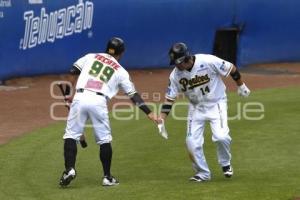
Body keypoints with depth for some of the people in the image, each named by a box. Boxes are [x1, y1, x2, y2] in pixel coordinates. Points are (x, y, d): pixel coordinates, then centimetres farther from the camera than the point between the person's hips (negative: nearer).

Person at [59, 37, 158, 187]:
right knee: (104, 139, 12)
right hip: (99, 102, -1)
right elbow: (133, 95, 13)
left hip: (80, 97, 1)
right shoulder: (120, 71, 17)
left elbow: (72, 73, 14)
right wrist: (149, 112, 15)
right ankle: (107, 177, 14)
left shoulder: (90, 57, 21)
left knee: (71, 134, 5)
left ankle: (69, 169, -12)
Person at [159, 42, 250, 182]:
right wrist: (161, 120, -15)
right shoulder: (175, 75, -13)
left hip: (216, 104, -4)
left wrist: (241, 86, 1)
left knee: (221, 136, -21)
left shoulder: (208, 62, -25)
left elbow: (231, 69, -11)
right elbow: (169, 98, -6)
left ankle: (226, 164, 8)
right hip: (196, 108, 4)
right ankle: (203, 174, 16)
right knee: (192, 142, -4)